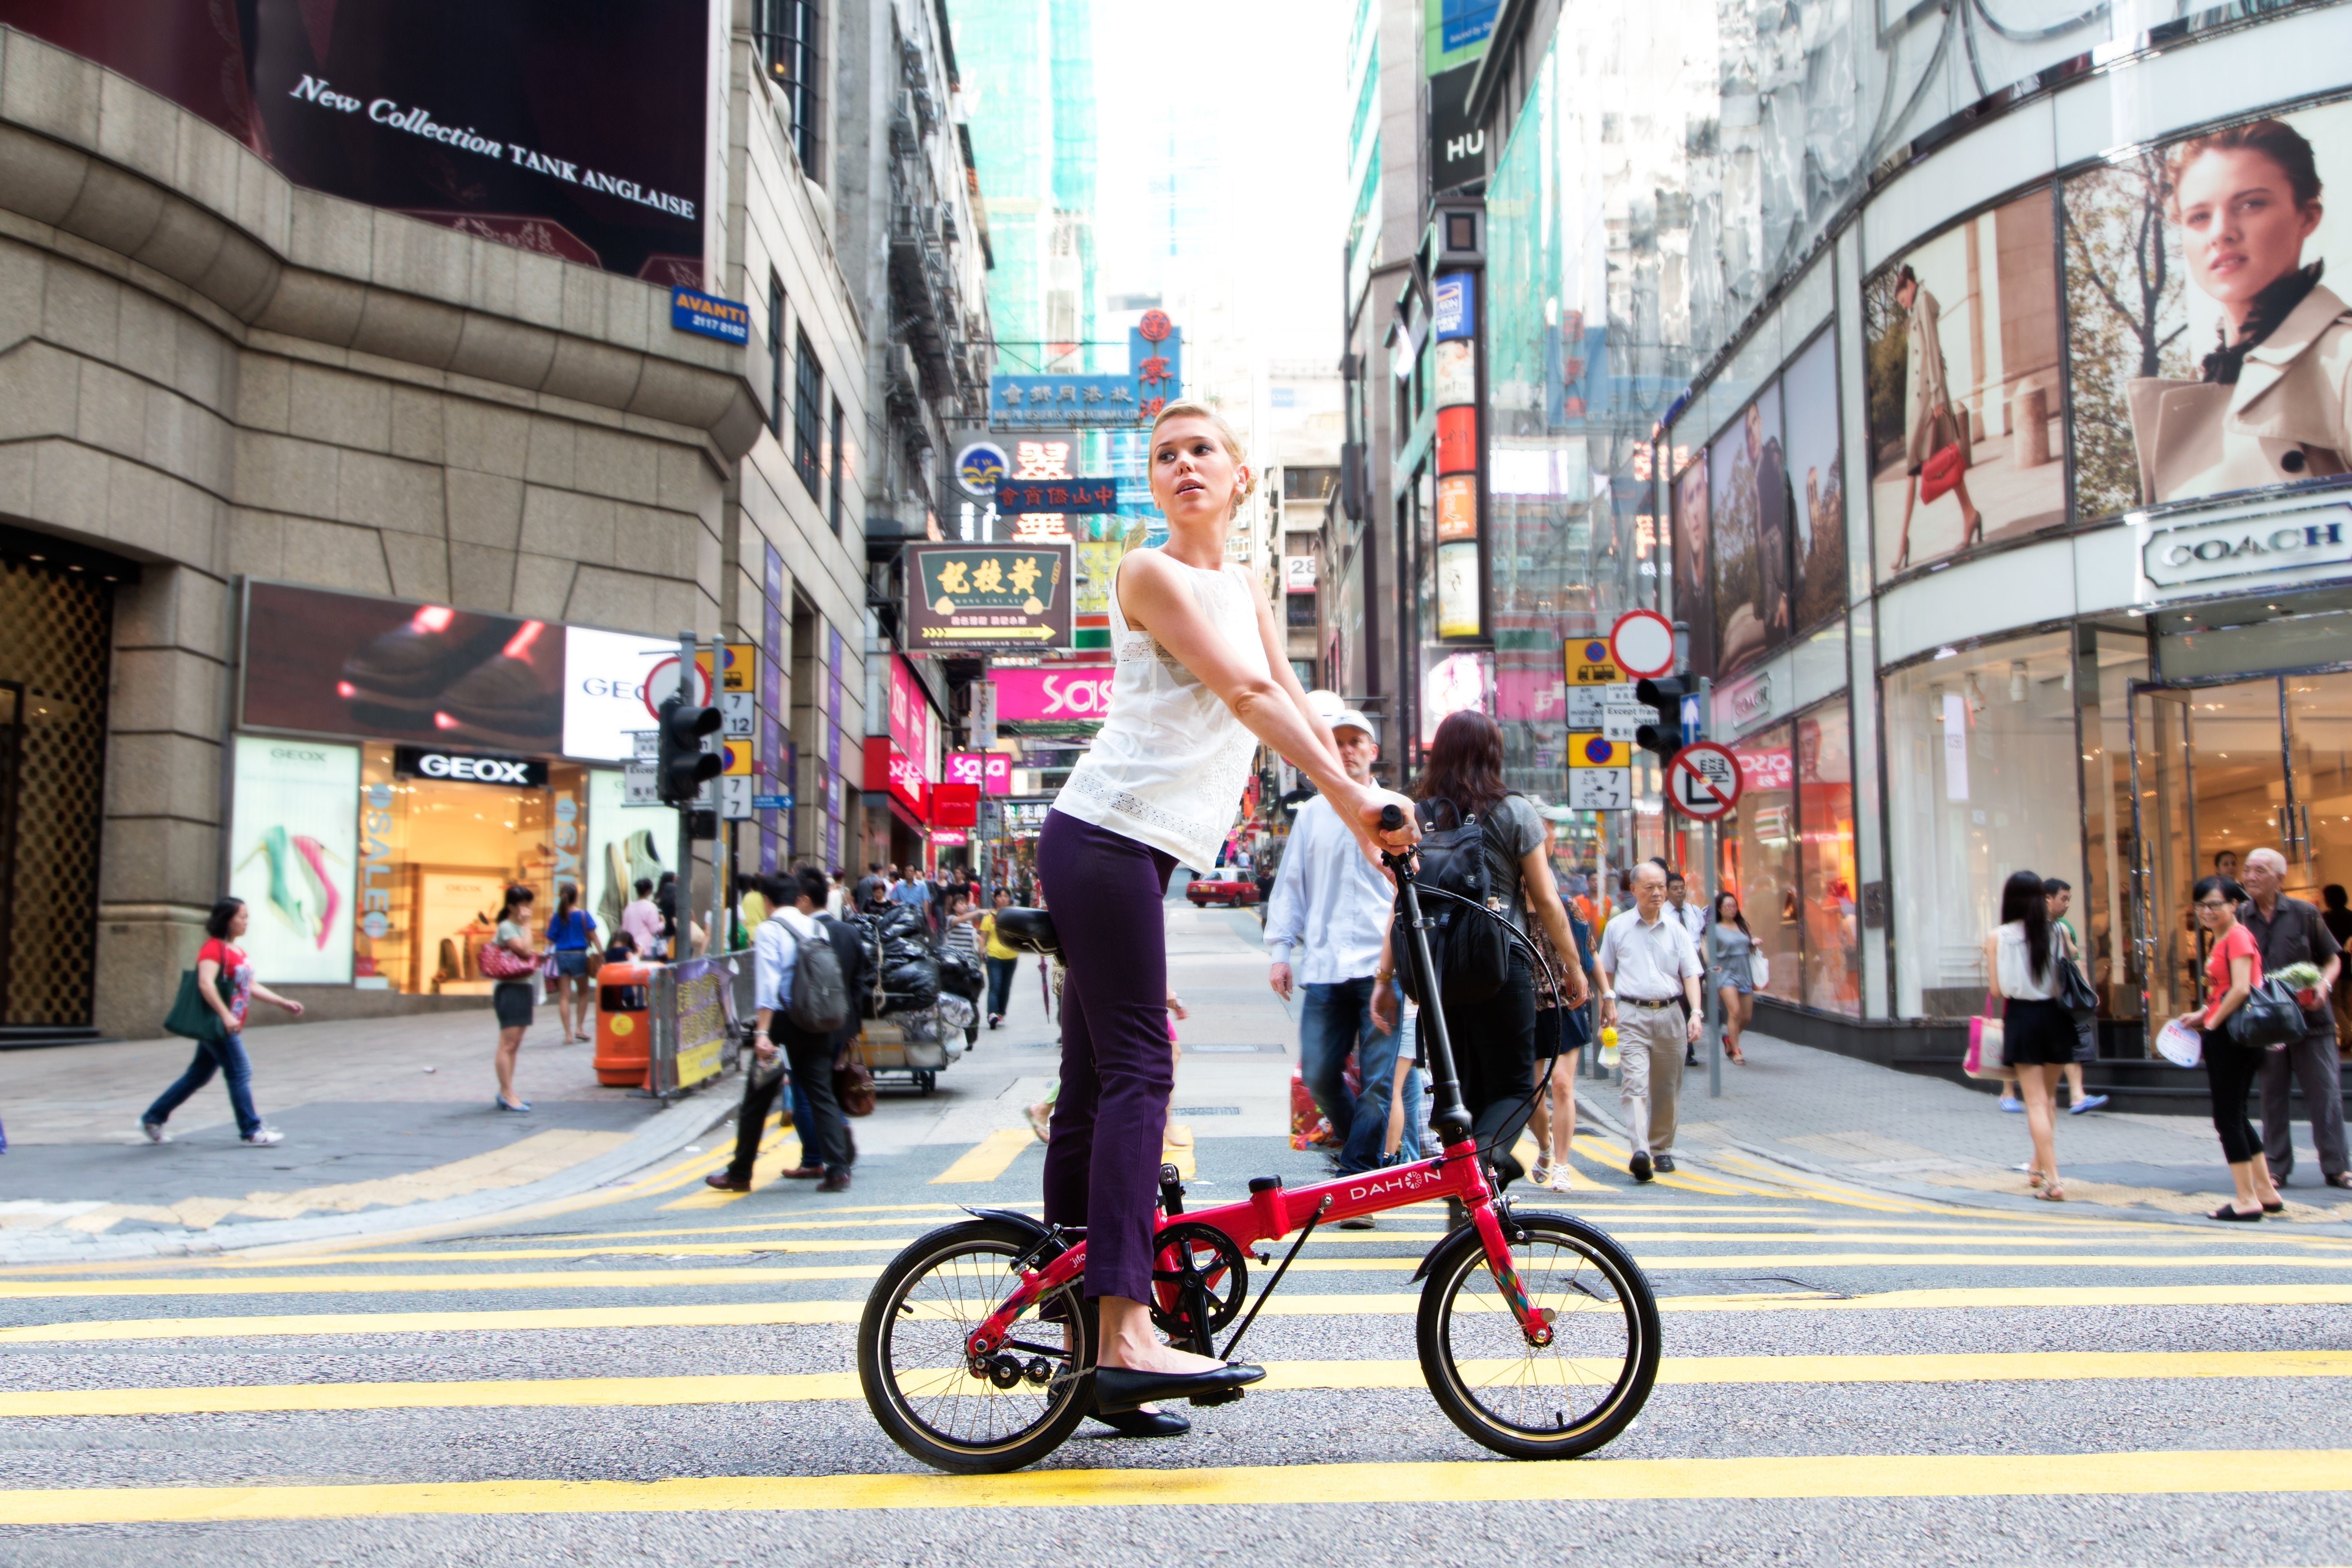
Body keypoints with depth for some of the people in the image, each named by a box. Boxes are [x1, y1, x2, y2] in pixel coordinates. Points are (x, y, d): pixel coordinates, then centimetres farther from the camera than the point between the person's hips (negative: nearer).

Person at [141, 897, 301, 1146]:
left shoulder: (238, 952, 17)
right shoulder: (213, 948, -13)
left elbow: (252, 987, 21)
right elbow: (206, 984, -24)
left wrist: (285, 1004, 15)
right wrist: (225, 1016, -30)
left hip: (230, 1025, 10)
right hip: (216, 1023, -10)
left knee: (199, 1075, 14)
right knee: (240, 1071, -7)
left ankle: (152, 1119, 24)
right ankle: (251, 1131, -2)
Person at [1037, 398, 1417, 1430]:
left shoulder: (1247, 594, 22)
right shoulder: (1150, 572, -4)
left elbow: (1294, 708, 14)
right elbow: (1246, 694, -15)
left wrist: (1366, 813, 3)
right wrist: (1350, 794, -20)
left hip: (1134, 850, 8)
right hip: (1106, 834, -8)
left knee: (1095, 1087, 6)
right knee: (1135, 1071, -16)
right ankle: (1127, 1336, -21)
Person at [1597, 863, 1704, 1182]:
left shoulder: (1677, 931, 9)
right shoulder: (1617, 928, 7)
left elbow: (1690, 974, 4)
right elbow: (1605, 970, 16)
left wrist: (1695, 1013, -7)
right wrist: (1608, 1001, 8)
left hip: (1670, 1014, 2)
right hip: (1632, 1015, -2)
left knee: (1667, 1088, 9)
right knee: (1635, 1082, -17)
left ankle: (1662, 1148, 25)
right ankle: (1640, 1150, -28)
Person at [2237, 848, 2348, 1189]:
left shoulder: (2304, 914, 0)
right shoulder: (2240, 918, 2)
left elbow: (2333, 958, 6)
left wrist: (2324, 984, -12)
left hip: (2310, 1018, -1)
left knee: (2326, 1093, 1)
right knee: (2272, 1097, 7)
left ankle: (2335, 1167, 10)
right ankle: (2275, 1169, 14)